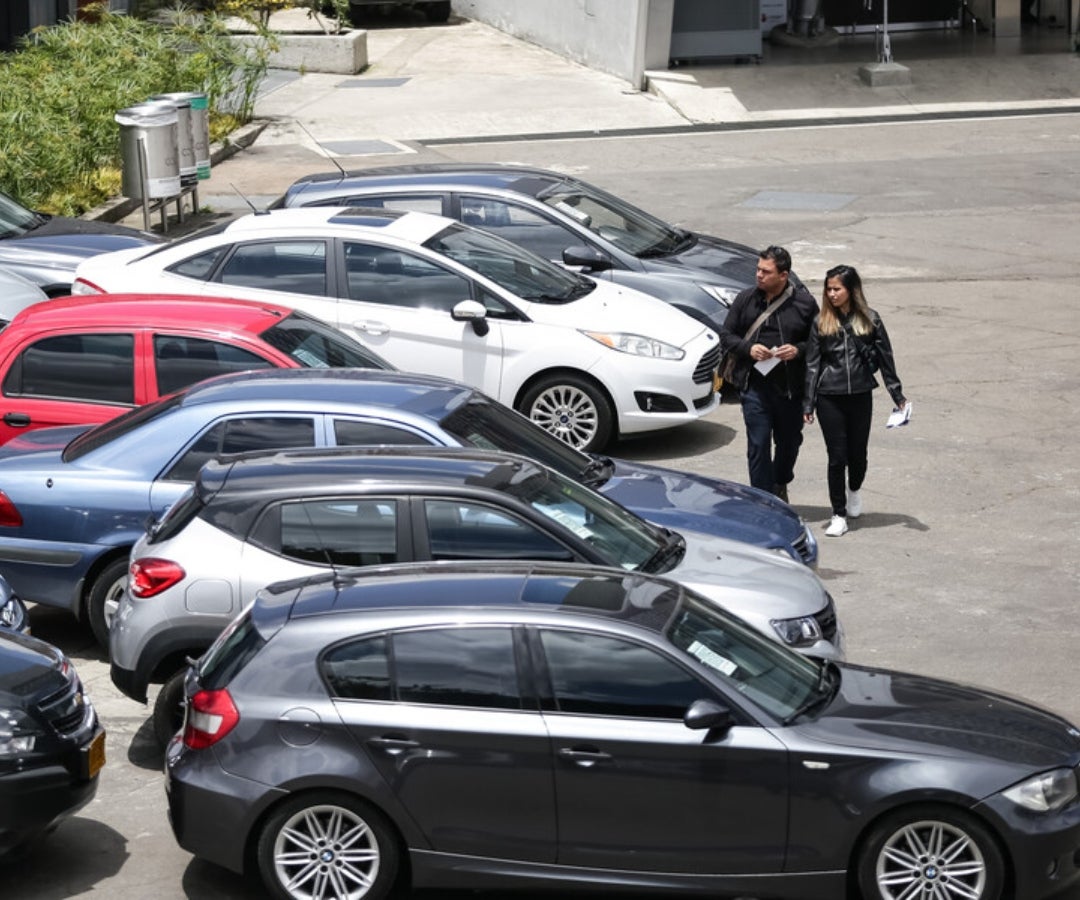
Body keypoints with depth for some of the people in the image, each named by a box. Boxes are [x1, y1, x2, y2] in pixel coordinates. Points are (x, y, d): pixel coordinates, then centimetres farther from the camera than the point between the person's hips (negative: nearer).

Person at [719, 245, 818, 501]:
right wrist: (748, 349, -11)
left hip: (791, 387, 0)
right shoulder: (746, 299, 2)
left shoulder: (805, 302, -2)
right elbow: (726, 336, 8)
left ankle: (780, 484, 42)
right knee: (758, 445, -4)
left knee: (789, 441, 15)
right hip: (755, 386, 0)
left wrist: (798, 350, -16)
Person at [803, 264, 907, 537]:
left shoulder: (869, 320, 1)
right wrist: (808, 404, 1)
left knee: (858, 453, 9)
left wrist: (897, 395, 5)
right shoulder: (821, 322, 2)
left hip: (860, 396, 1)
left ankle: (854, 490, 41)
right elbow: (812, 364, 3)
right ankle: (839, 515, 8)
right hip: (829, 398, 0)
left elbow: (885, 358, 6)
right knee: (837, 456, -1)